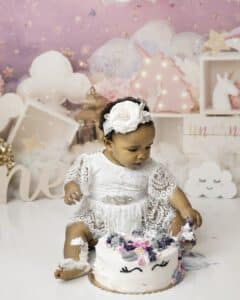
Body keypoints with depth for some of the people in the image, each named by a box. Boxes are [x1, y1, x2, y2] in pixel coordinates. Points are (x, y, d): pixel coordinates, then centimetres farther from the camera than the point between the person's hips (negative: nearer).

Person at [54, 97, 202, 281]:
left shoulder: (151, 169, -4)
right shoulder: (93, 164, -7)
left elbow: (170, 189, -3)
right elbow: (74, 178, 0)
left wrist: (186, 209, -19)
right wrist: (71, 189, -24)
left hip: (141, 222, 1)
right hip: (101, 222, -1)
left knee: (175, 218, -13)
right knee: (76, 229, -24)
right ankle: (76, 264, -33)